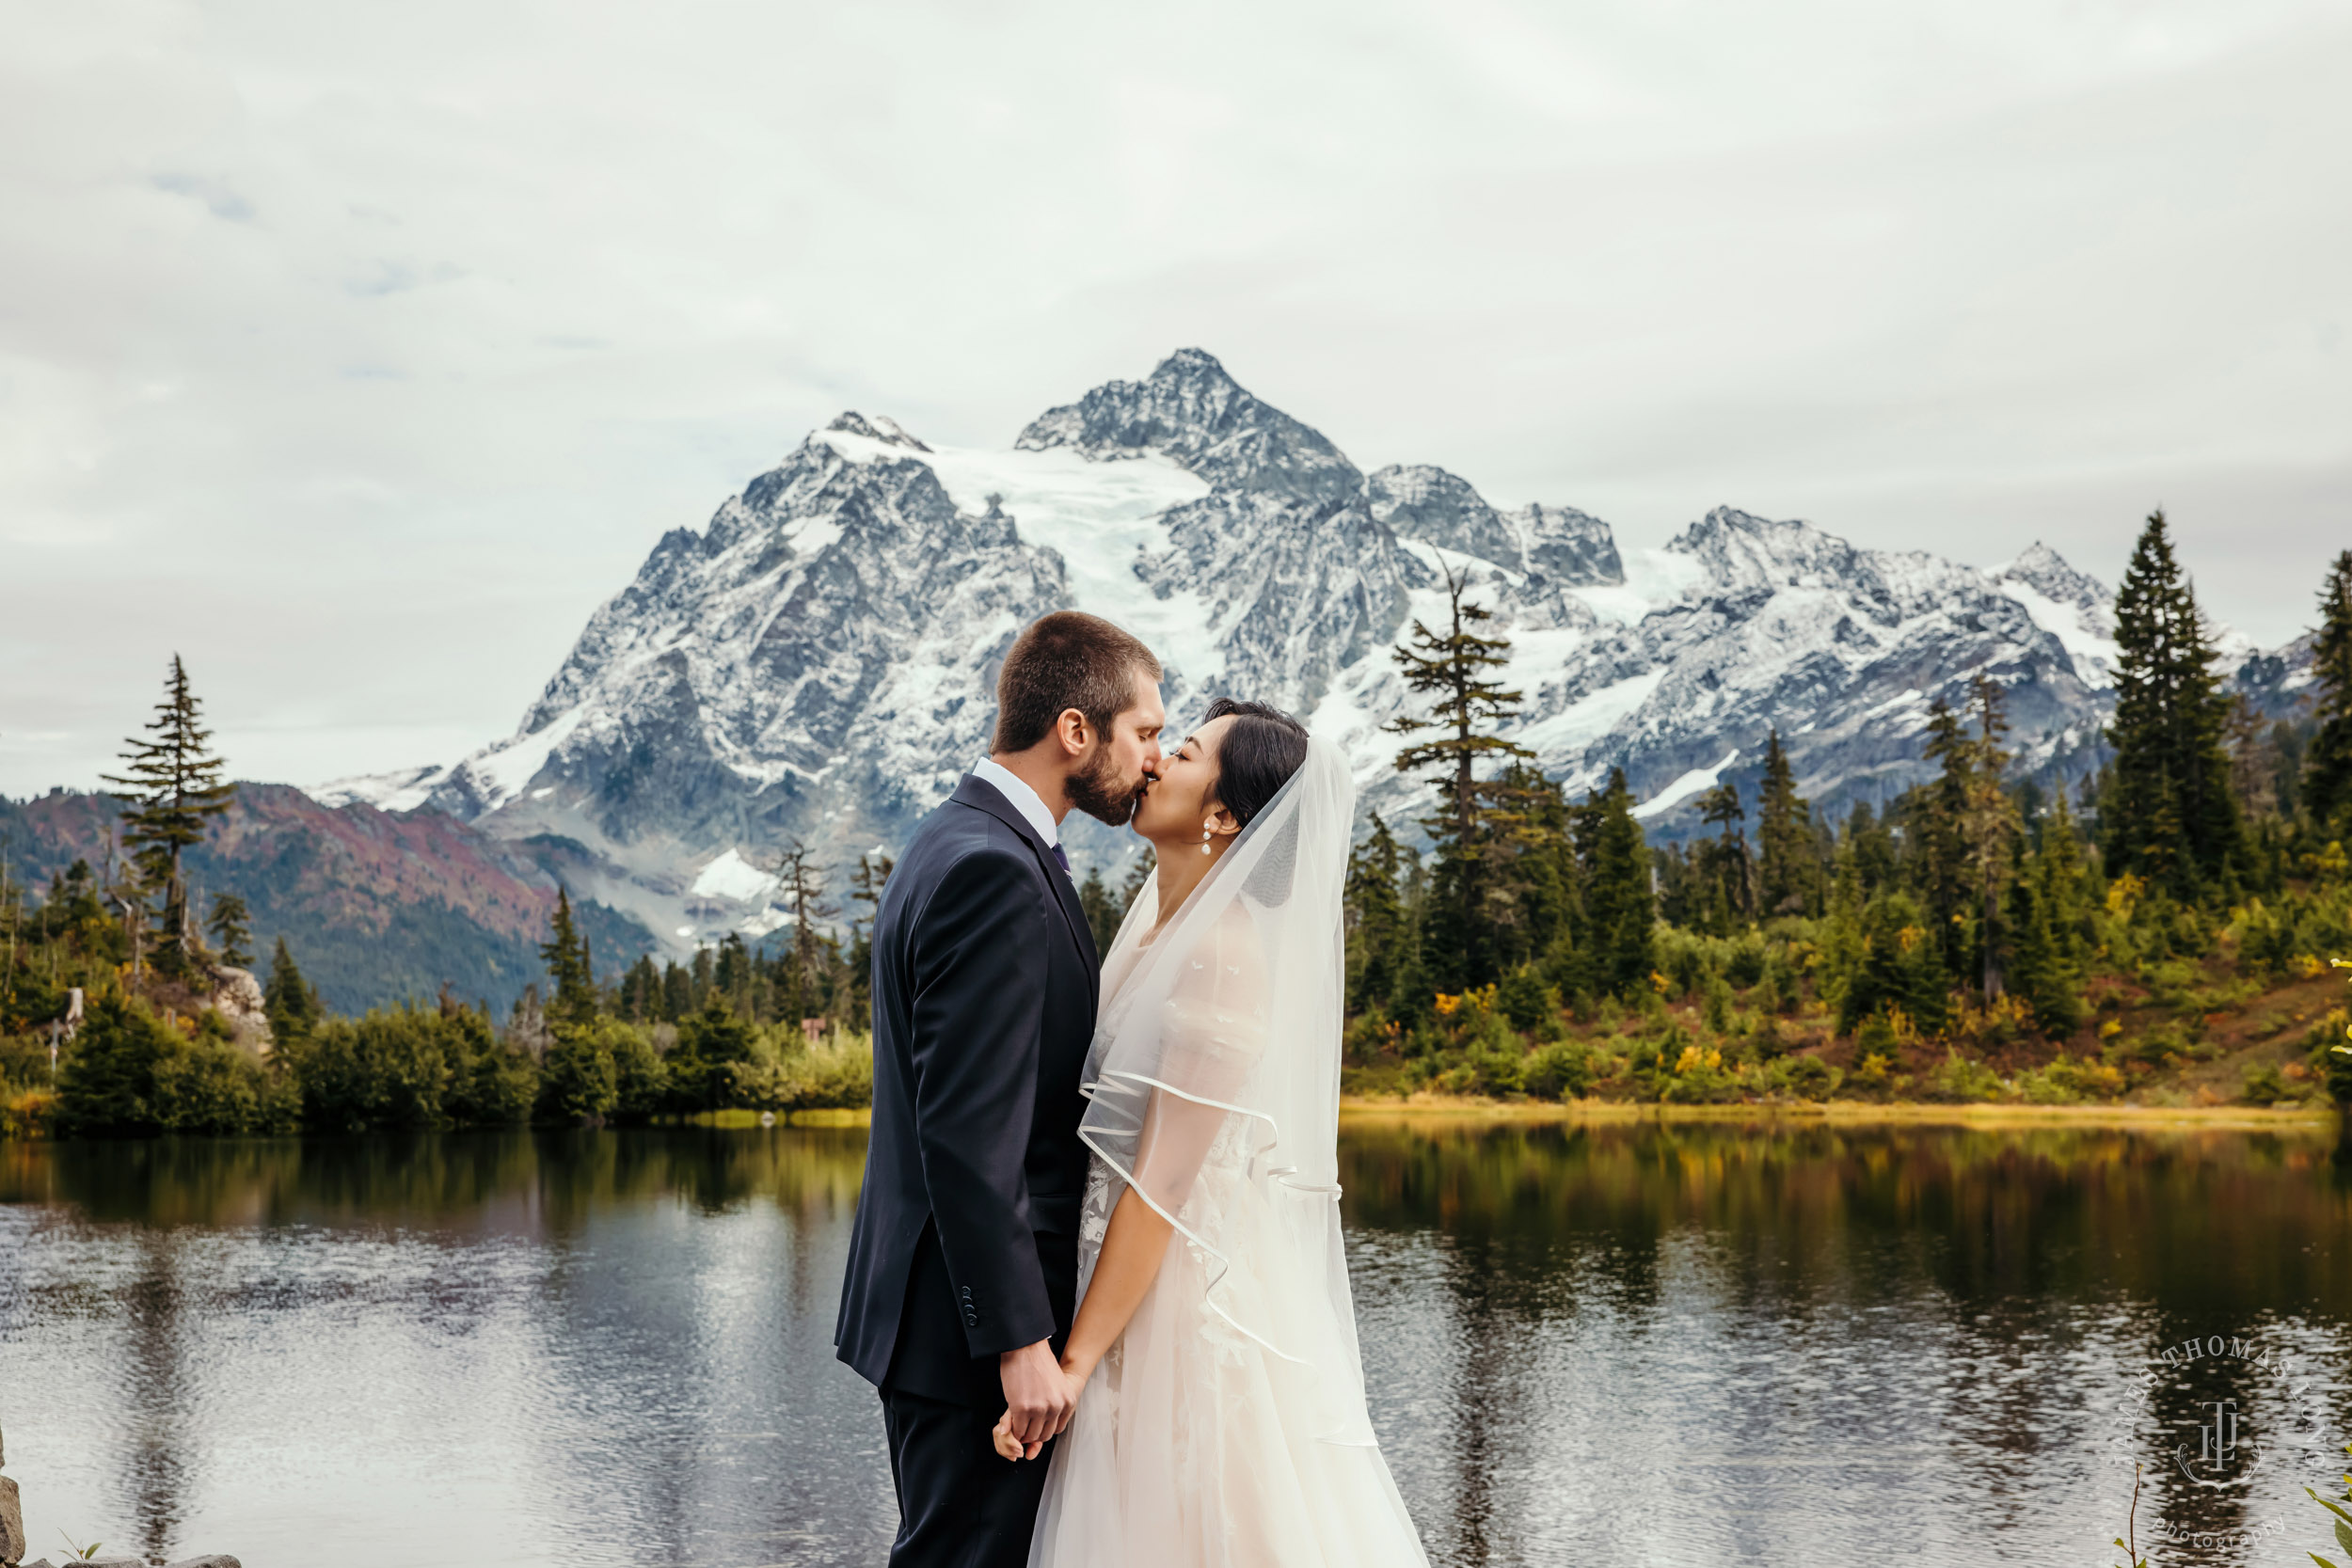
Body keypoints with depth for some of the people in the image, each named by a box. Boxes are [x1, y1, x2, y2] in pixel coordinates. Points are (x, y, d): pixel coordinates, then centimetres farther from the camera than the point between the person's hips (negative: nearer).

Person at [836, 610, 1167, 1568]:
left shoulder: (954, 843, 13)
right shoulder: (996, 875, -20)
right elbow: (968, 1135, -24)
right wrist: (1021, 1340, -22)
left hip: (927, 1299, 11)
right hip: (969, 1327, -11)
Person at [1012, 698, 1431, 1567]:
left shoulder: (1224, 952, -18)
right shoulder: (1155, 926, 10)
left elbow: (1162, 1181, -20)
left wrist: (1073, 1362, -19)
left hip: (1189, 1297, -9)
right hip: (1142, 1288, 9)